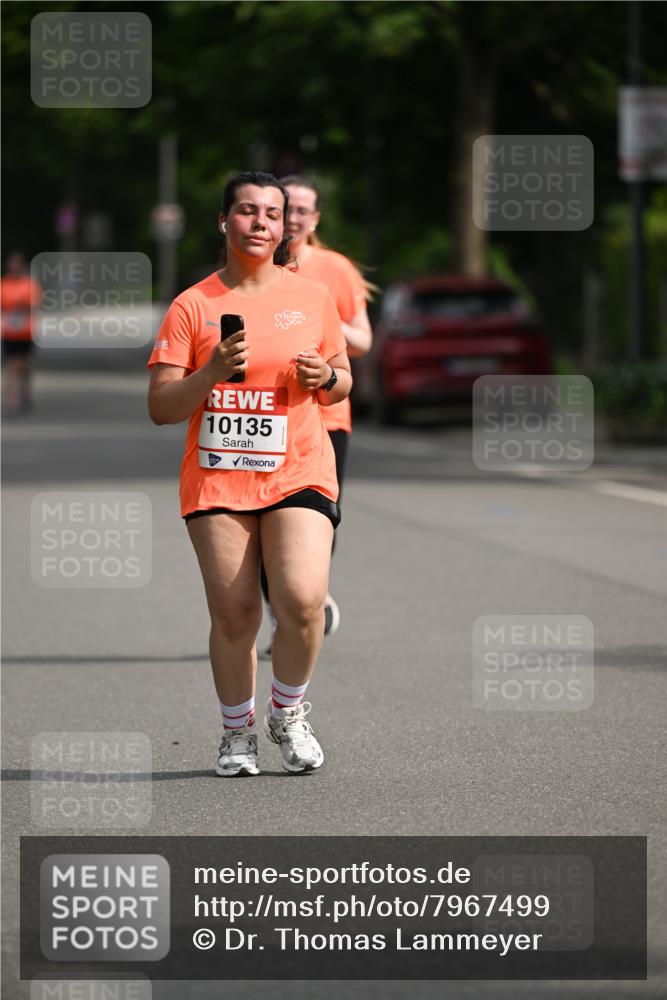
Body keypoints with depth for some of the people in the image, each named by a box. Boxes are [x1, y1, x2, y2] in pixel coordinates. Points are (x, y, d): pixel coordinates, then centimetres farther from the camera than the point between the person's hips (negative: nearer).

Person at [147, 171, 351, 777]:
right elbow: (160, 408, -1)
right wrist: (212, 373, -18)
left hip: (298, 473, 0)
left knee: (302, 601, -18)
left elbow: (343, 381, 18)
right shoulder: (194, 306, 2)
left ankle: (288, 714, 8)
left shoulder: (312, 298, 7)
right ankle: (238, 733, 21)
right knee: (234, 616, -2)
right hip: (217, 477, 0)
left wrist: (326, 378, -5)